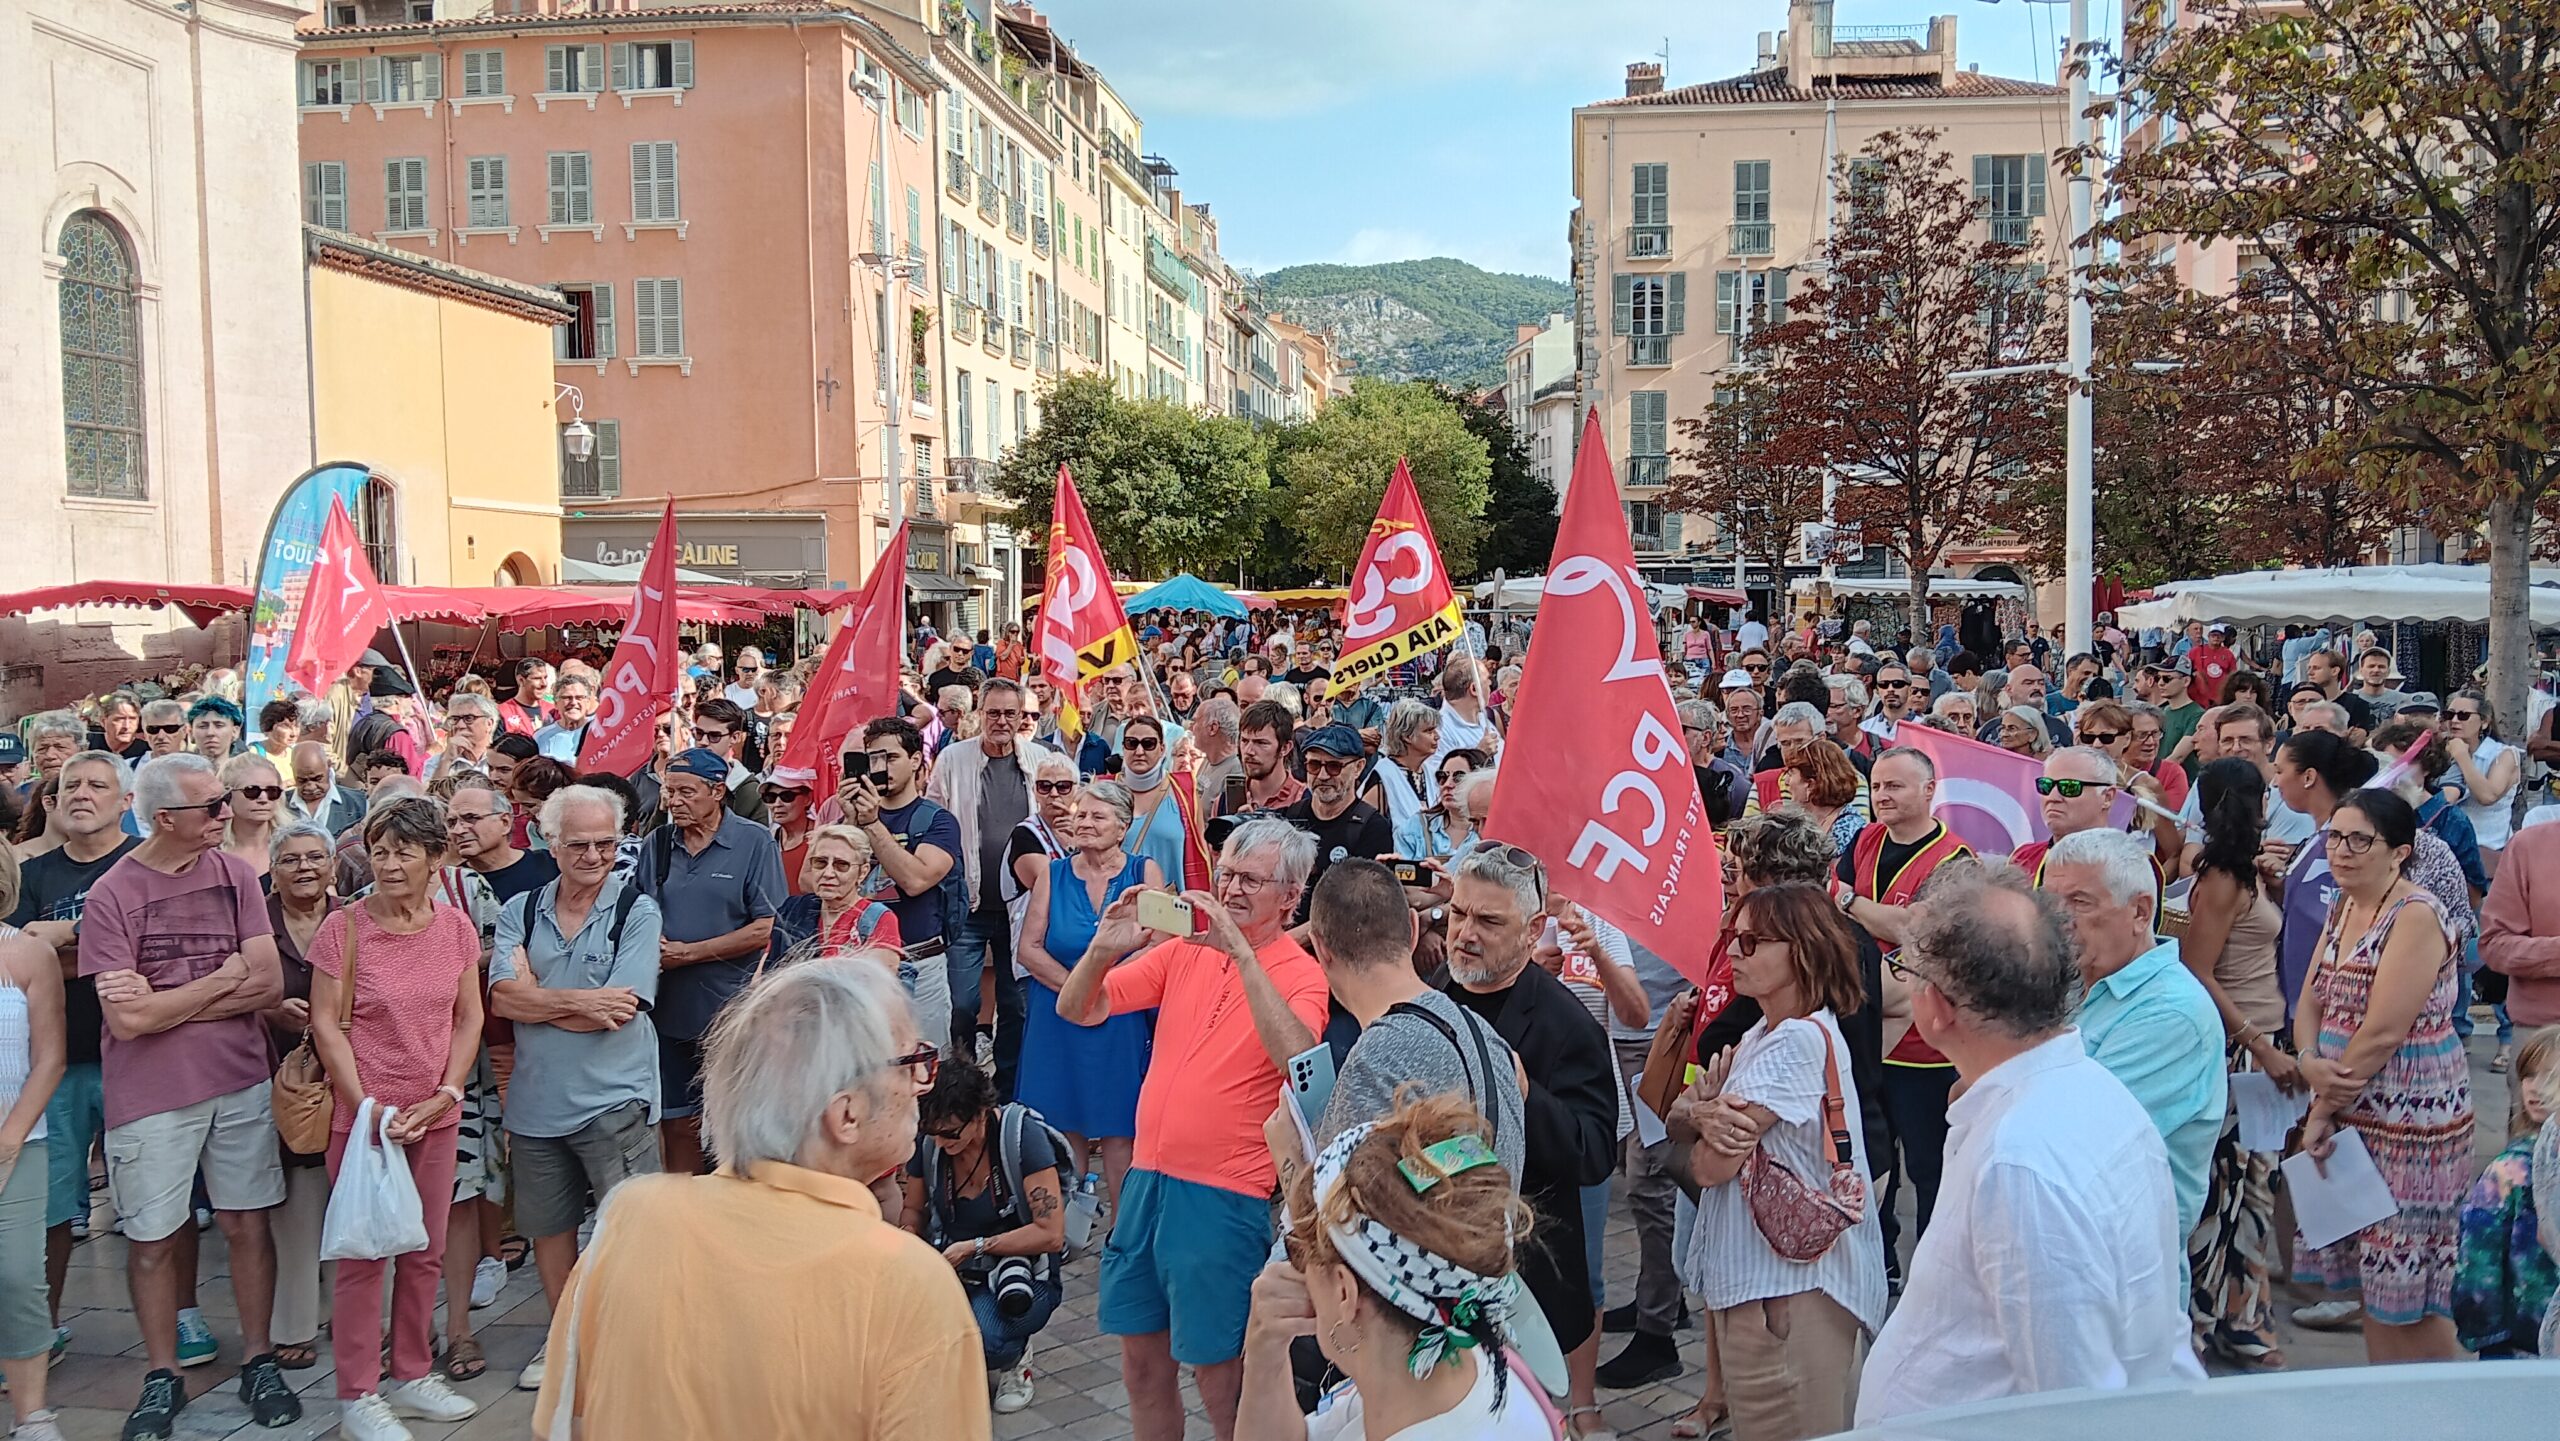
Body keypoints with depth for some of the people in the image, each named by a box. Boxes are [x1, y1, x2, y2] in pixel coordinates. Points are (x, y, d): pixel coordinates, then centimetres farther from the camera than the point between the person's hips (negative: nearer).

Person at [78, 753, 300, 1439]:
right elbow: (127, 1020, -15)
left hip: (240, 1081, 2)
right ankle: (162, 1377, 24)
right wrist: (221, 980, -8)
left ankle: (259, 1361, 22)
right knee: (152, 1240, 8)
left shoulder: (234, 875, 0)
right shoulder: (110, 895, -9)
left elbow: (269, 985, -6)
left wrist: (165, 1003, -13)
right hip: (149, 1095, -2)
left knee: (246, 1225, 9)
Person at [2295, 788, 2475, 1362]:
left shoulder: (2416, 916, -17)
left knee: (2410, 1292, 0)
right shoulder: (2344, 908, 10)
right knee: (2374, 1280, 15)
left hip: (2411, 1118, -8)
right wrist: (2310, 1063, -11)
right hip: (2352, 1112, 8)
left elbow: (2383, 1033, -20)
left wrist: (2324, 1109, -12)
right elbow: (2311, 1001, 9)